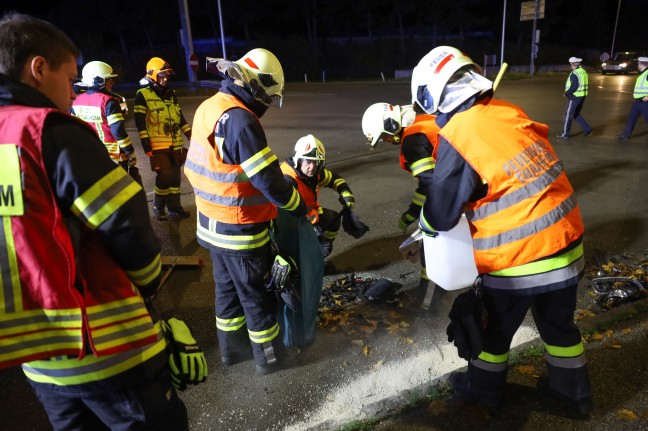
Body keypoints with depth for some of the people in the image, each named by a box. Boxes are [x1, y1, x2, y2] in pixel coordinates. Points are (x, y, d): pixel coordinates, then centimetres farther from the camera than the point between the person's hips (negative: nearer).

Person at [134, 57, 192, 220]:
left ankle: (174, 206, 22)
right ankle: (158, 207, 11)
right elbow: (140, 123, -10)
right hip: (158, 145, -6)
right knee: (164, 176, -8)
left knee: (175, 176, 9)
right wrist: (146, 146, -15)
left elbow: (179, 116, 21)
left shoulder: (171, 93, 14)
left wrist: (191, 134, 15)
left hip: (175, 144, 6)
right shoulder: (143, 95, -6)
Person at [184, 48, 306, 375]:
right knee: (258, 296, 10)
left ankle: (232, 349, 40)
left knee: (228, 289, 22)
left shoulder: (208, 108, 4)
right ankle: (269, 357, 29)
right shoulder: (240, 119, -25)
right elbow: (269, 180, -25)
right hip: (240, 231, -8)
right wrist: (300, 209, -10)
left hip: (211, 223, 9)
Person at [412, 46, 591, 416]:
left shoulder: (457, 138, -20)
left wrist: (423, 223, 8)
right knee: (559, 322, 26)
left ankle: (484, 387, 42)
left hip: (518, 258, -6)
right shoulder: (509, 112, 0)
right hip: (567, 241, 7)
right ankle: (573, 389, 46)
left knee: (495, 327, 19)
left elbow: (441, 216, -13)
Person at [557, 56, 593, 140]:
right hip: (582, 96, 9)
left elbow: (573, 87, -25)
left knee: (568, 115, 1)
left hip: (575, 97, -9)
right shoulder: (584, 72, 10)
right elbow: (583, 84, 15)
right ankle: (587, 129, 14)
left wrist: (566, 93, -10)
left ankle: (565, 134, 7)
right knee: (576, 114, 20)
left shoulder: (574, 74, -18)